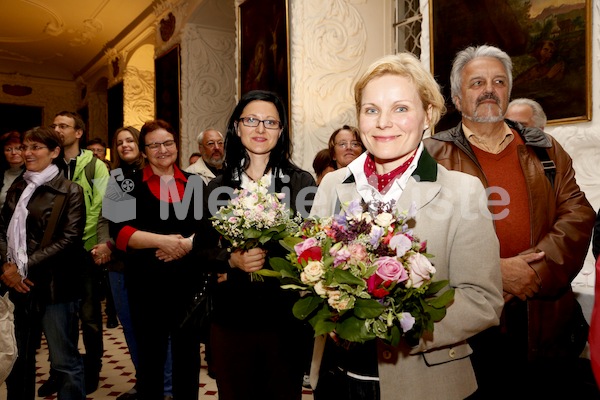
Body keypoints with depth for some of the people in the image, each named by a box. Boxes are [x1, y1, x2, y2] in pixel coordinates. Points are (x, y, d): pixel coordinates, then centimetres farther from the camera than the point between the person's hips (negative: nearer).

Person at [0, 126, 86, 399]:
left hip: (55, 285, -5)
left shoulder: (70, 191, -4)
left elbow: (69, 239, -12)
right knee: (22, 355, 20)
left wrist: (25, 267, -13)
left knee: (64, 361, 2)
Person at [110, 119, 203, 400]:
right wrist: (162, 241, -20)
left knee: (188, 353, 13)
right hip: (147, 283, -2)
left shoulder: (195, 184, 9)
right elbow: (120, 232, -8)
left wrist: (187, 243, -16)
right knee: (149, 355, 10)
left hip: (190, 281, 2)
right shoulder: (129, 184, 3)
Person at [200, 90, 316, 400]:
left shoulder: (302, 182, -2)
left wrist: (270, 257, -18)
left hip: (286, 316, -2)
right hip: (231, 316, 2)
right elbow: (205, 250, 6)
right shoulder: (218, 186, 5)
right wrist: (231, 260, -15)